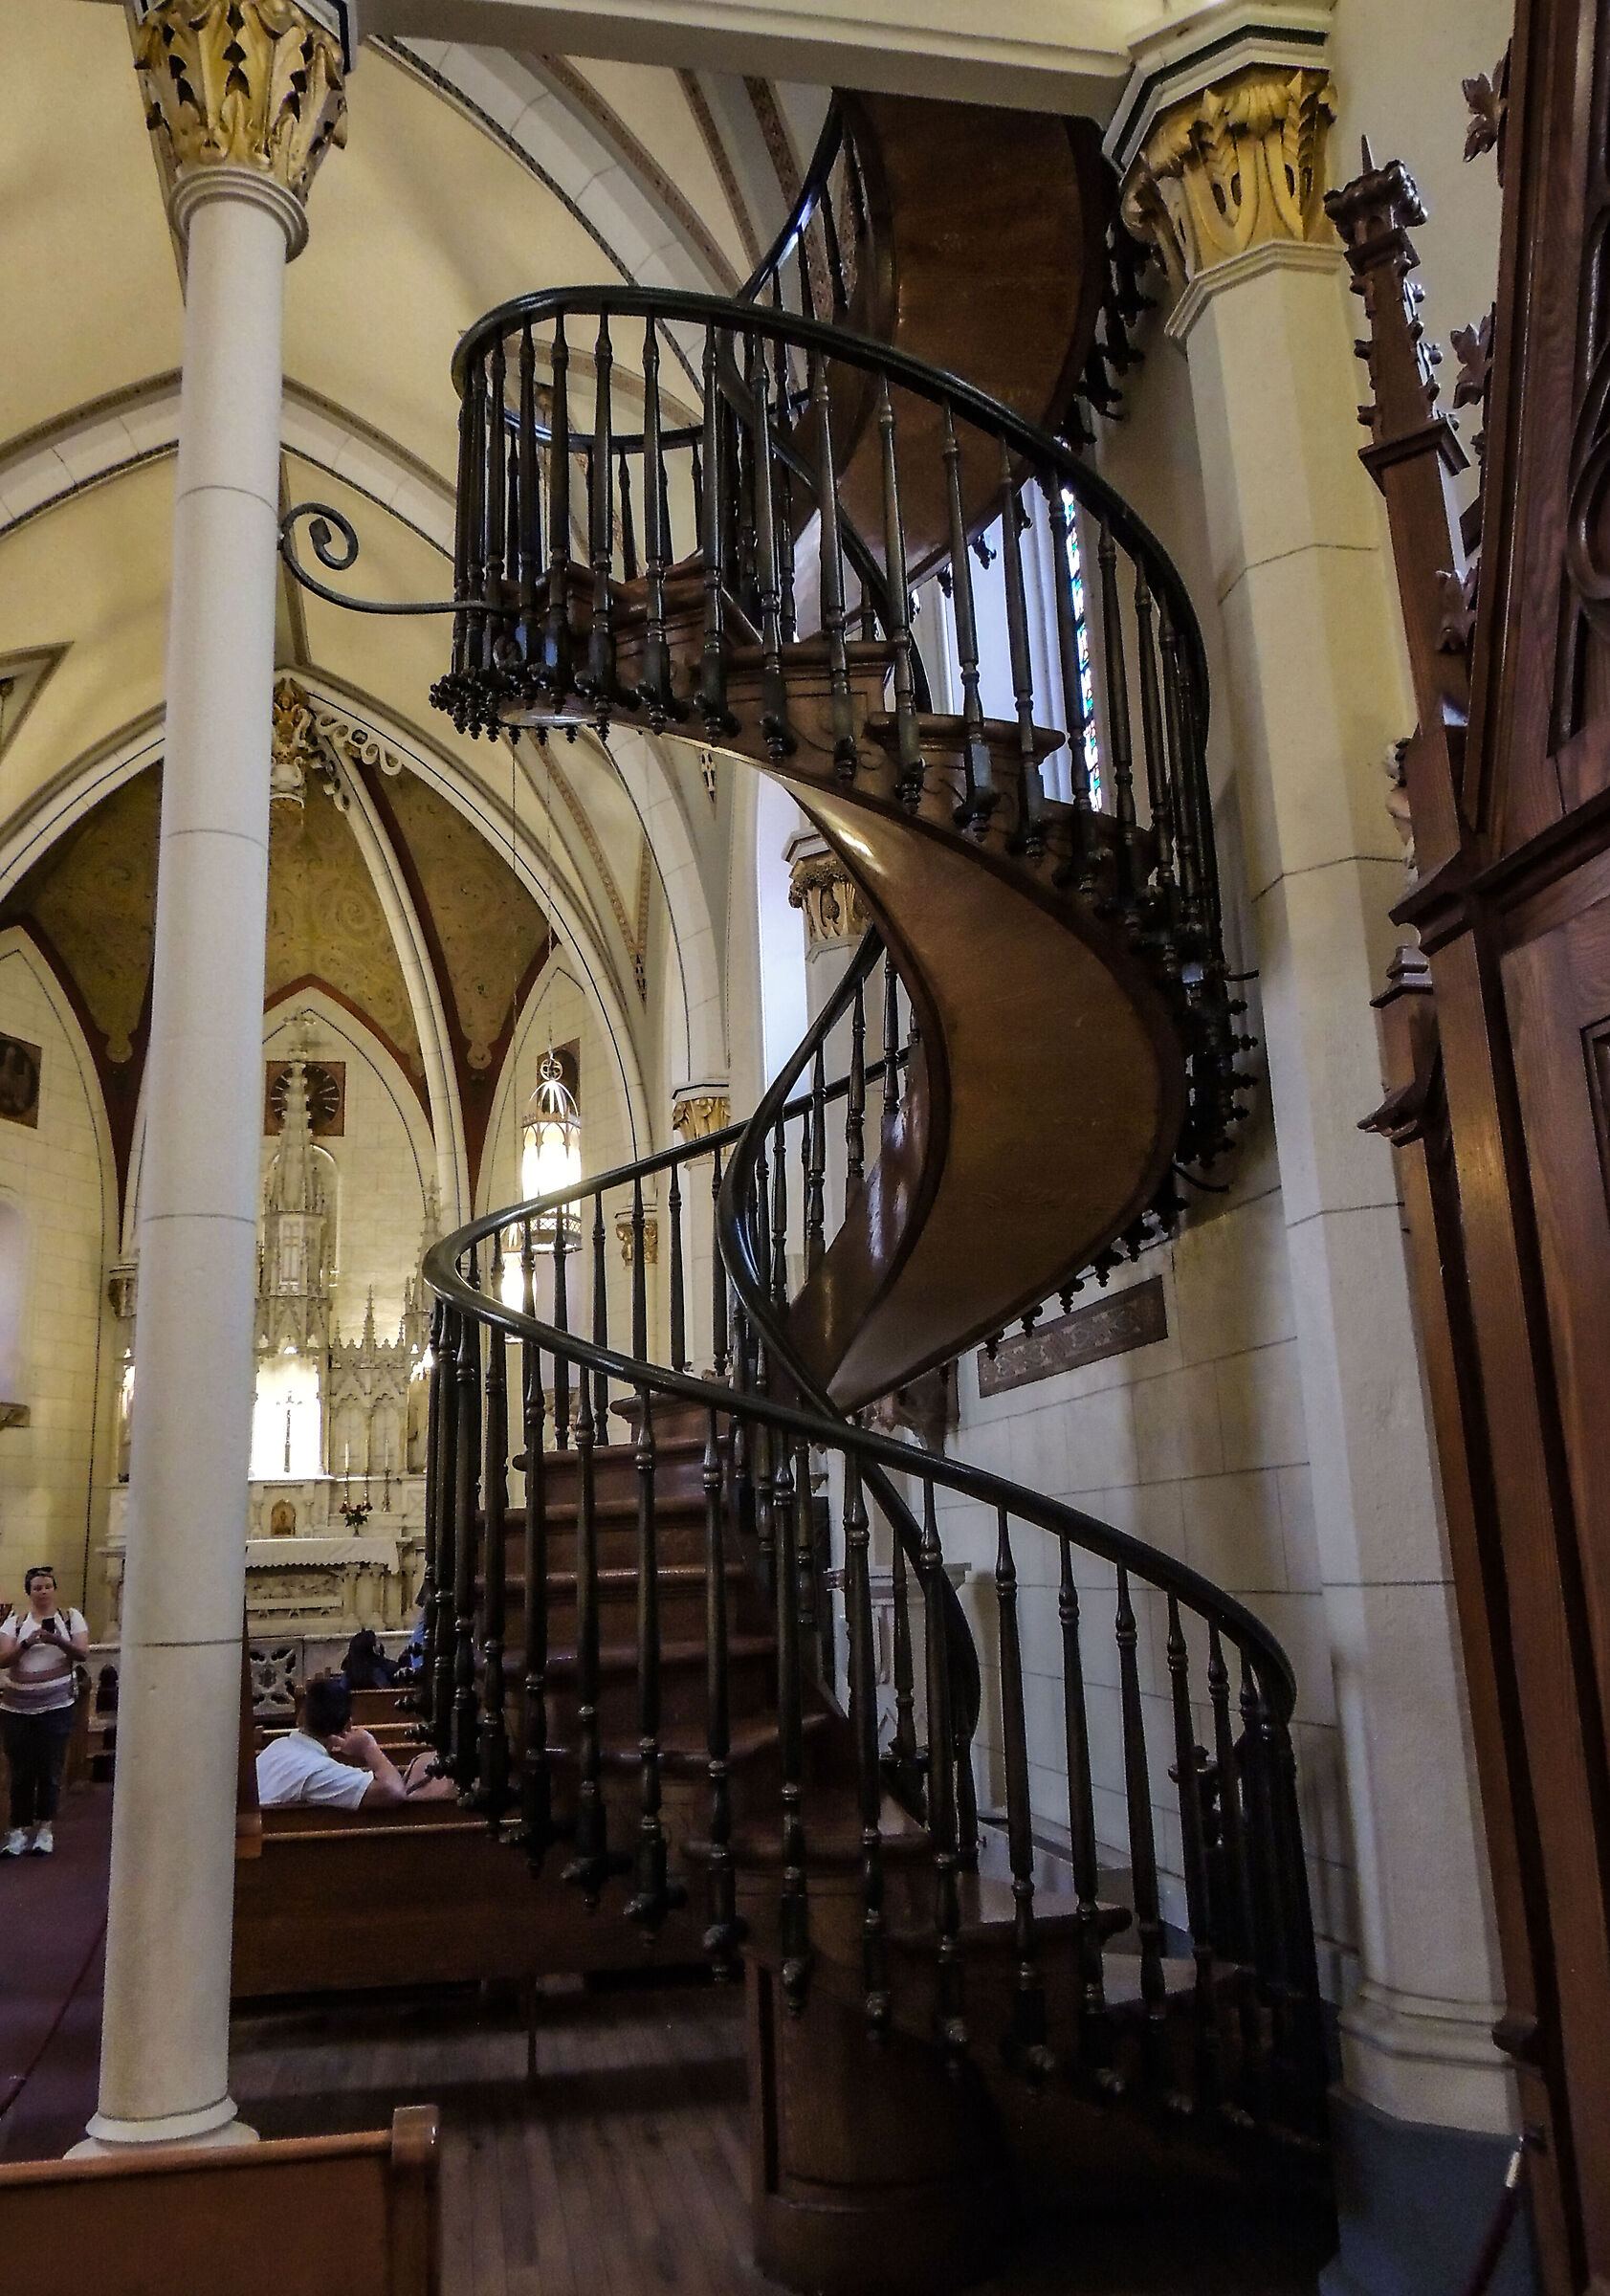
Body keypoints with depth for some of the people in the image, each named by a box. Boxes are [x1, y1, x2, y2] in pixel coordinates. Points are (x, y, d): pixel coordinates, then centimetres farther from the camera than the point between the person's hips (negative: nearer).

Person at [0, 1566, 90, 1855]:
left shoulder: (71, 1618, 4)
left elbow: (83, 1653, -6)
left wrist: (58, 1641, -24)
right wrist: (26, 1643, -22)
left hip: (57, 1707, -1)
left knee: (50, 1771, -1)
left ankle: (45, 1830, 7)